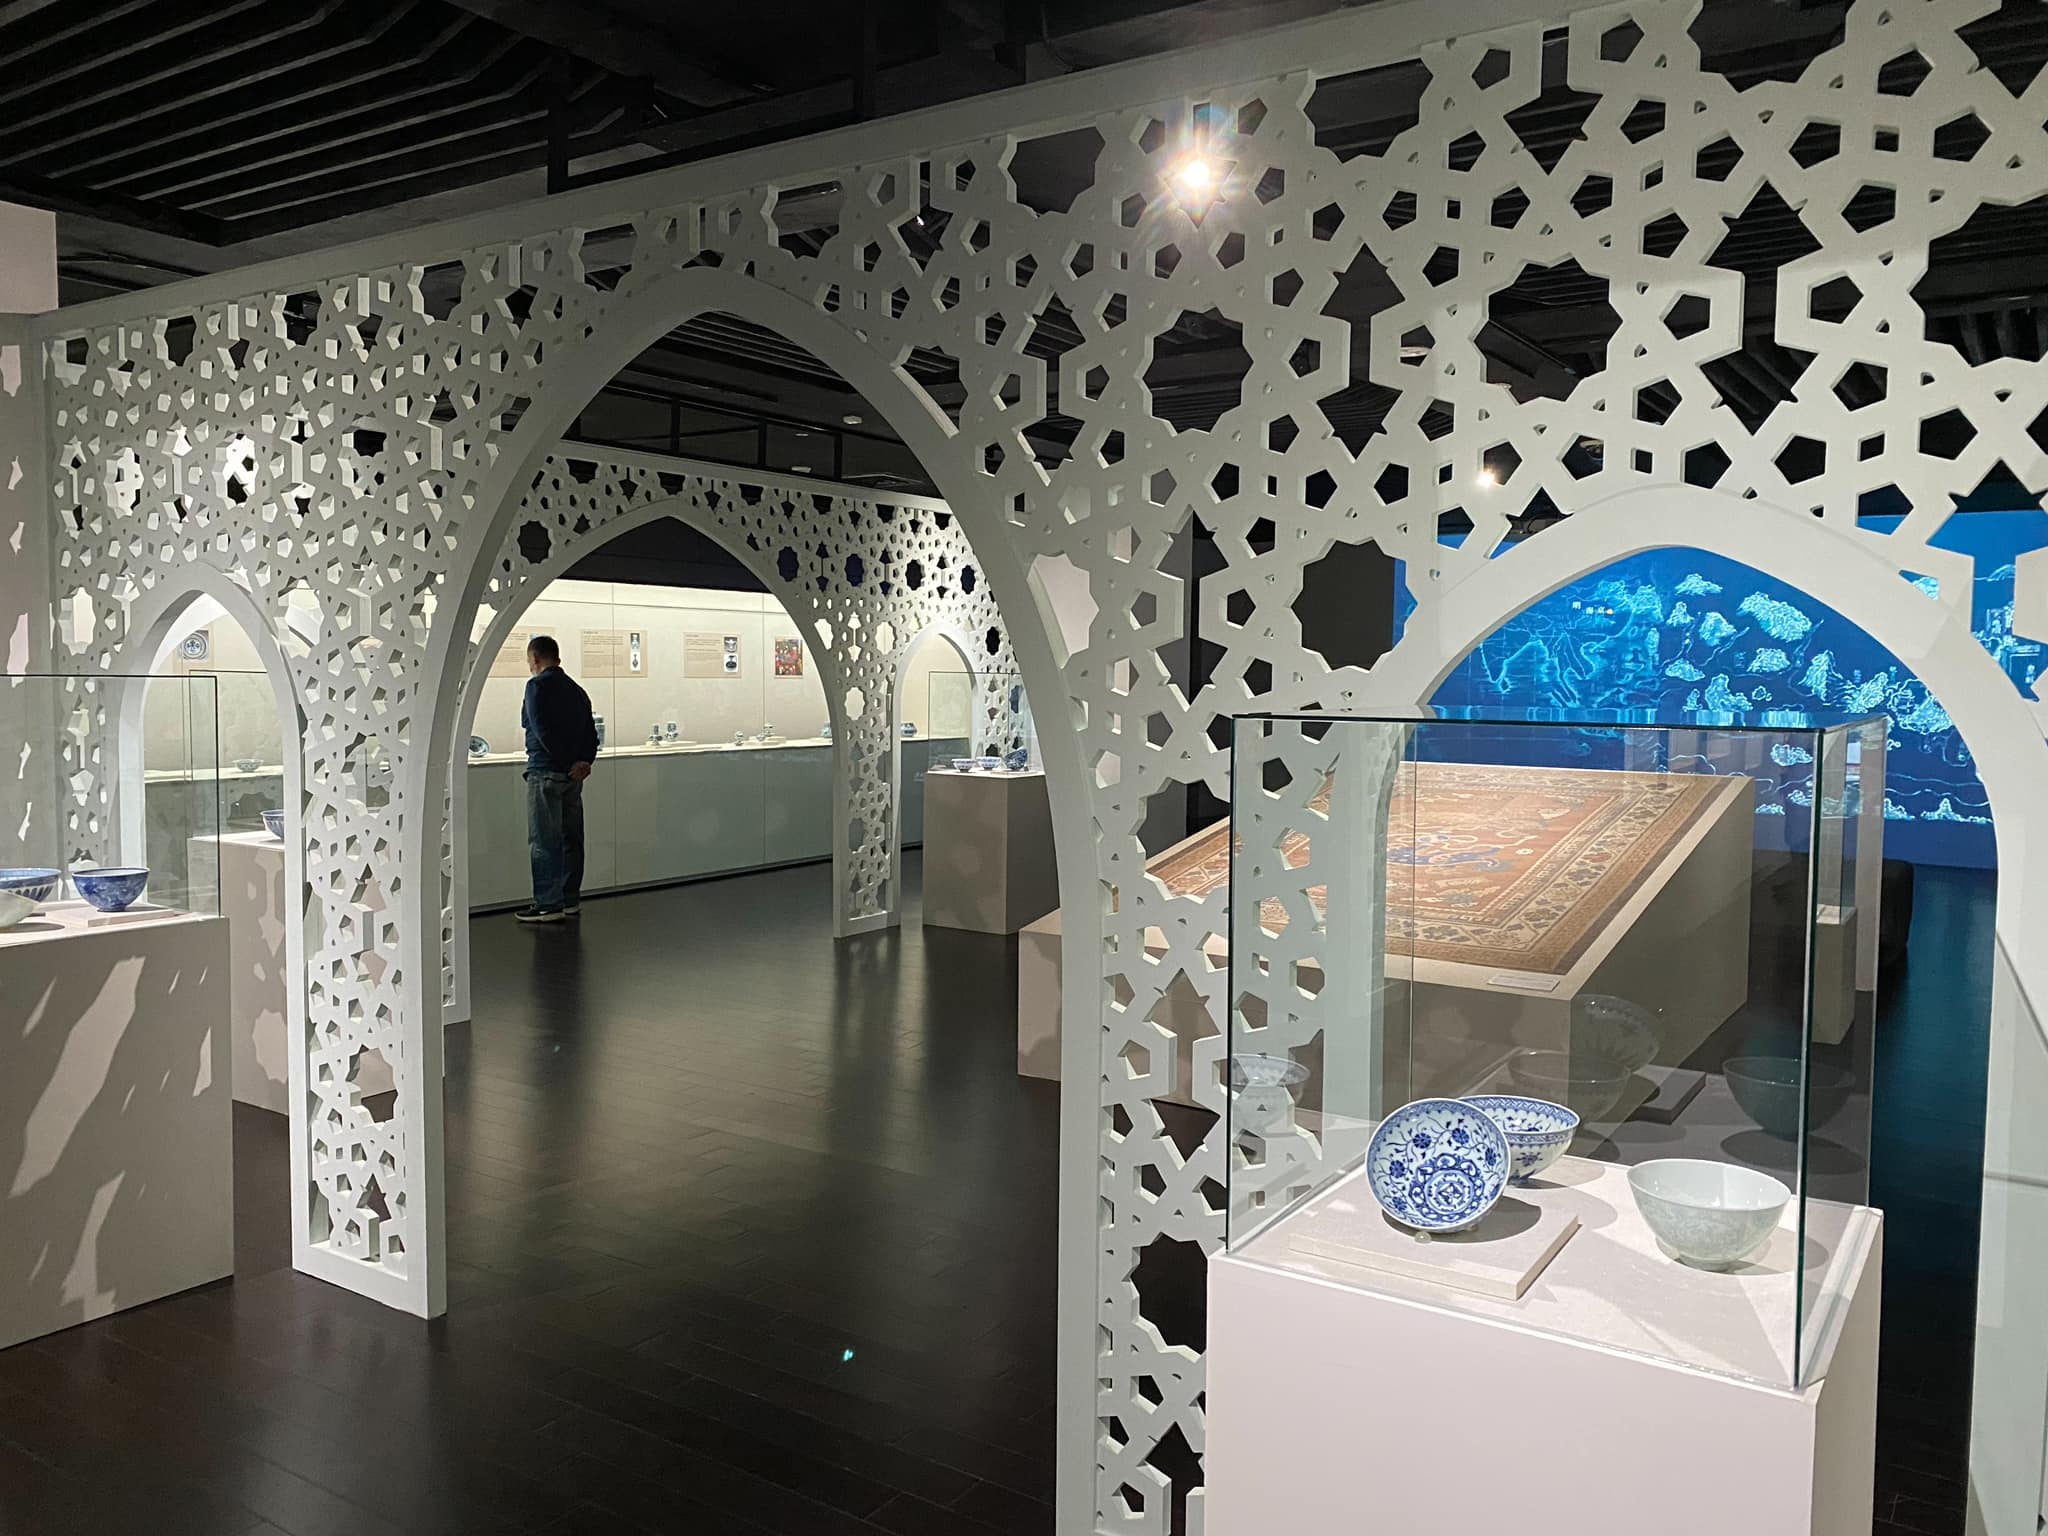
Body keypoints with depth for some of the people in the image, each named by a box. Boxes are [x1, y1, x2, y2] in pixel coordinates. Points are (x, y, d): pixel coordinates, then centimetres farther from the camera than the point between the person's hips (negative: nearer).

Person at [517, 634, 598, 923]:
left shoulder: (537, 686, -8)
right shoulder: (576, 690, 14)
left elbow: (542, 730, -17)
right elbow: (591, 732, 8)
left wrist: (568, 762, -12)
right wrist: (584, 761, -4)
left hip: (546, 772, -7)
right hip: (573, 775, 7)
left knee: (543, 842, -3)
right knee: (570, 838, 12)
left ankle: (548, 905, -3)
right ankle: (570, 900, 18)